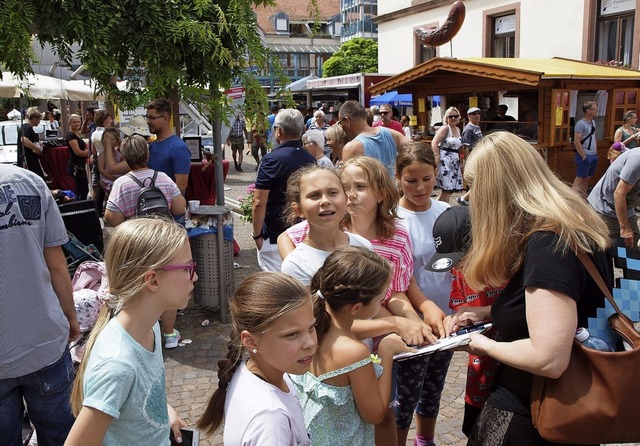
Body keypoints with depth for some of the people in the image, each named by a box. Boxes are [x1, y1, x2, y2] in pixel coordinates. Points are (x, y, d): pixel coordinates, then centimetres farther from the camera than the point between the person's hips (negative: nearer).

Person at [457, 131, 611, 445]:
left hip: (524, 416, -9)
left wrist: (485, 345, -16)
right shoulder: (576, 229, 1)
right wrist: (485, 315, 7)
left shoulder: (547, 243, -28)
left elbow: (548, 359, -33)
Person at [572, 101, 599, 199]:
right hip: (585, 156, -8)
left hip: (593, 155, 8)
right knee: (580, 178, -6)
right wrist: (584, 157, -18)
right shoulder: (581, 124, -14)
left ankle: (583, 198, 20)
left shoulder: (593, 122, 12)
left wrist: (596, 152, 15)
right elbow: (576, 142, -18)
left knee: (587, 178, 12)